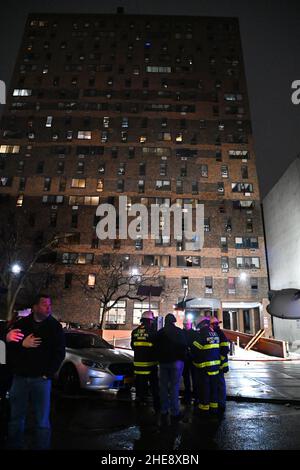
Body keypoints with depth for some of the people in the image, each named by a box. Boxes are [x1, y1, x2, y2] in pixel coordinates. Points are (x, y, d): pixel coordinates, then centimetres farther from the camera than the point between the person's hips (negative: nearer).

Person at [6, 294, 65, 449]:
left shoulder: (55, 326, -1)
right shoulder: (22, 323, 3)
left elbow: (59, 353, -1)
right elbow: (9, 346, 4)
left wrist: (48, 373, -6)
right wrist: (22, 344, -14)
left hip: (41, 379, -2)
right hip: (20, 377, 2)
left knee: (42, 421, 2)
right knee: (16, 417, 12)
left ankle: (41, 447, 17)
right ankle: (14, 445, 30)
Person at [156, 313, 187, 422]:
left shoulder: (160, 332, 5)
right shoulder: (179, 331, -7)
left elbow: (157, 347, 10)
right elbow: (184, 346, -5)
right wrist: (183, 358, 8)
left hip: (163, 362, 4)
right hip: (176, 361, -3)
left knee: (163, 386, 11)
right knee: (174, 387, -1)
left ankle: (164, 411, 17)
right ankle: (175, 413, 1)